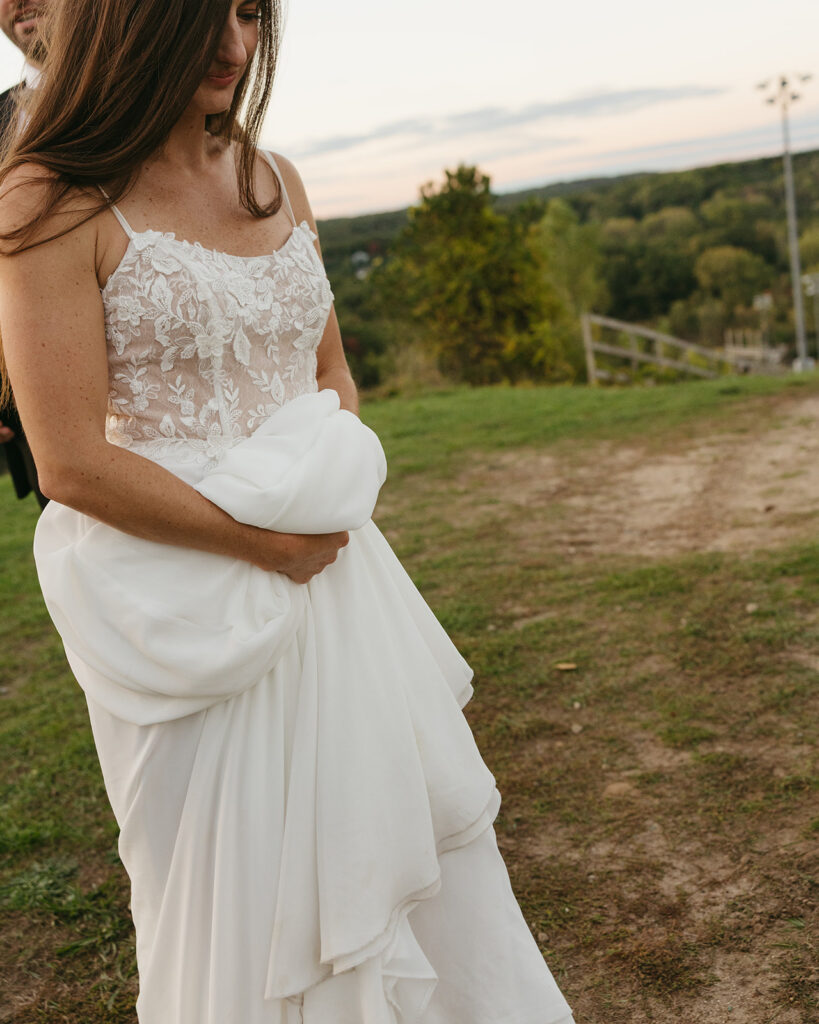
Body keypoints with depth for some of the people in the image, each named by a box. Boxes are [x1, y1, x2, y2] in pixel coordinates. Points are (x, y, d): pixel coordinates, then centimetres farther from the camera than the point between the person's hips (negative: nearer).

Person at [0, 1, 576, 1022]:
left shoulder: (275, 181, 7)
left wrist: (326, 490, -3)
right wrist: (263, 542, -12)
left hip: (325, 557, 7)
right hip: (197, 601, -6)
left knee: (422, 809, 19)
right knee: (243, 886, 9)